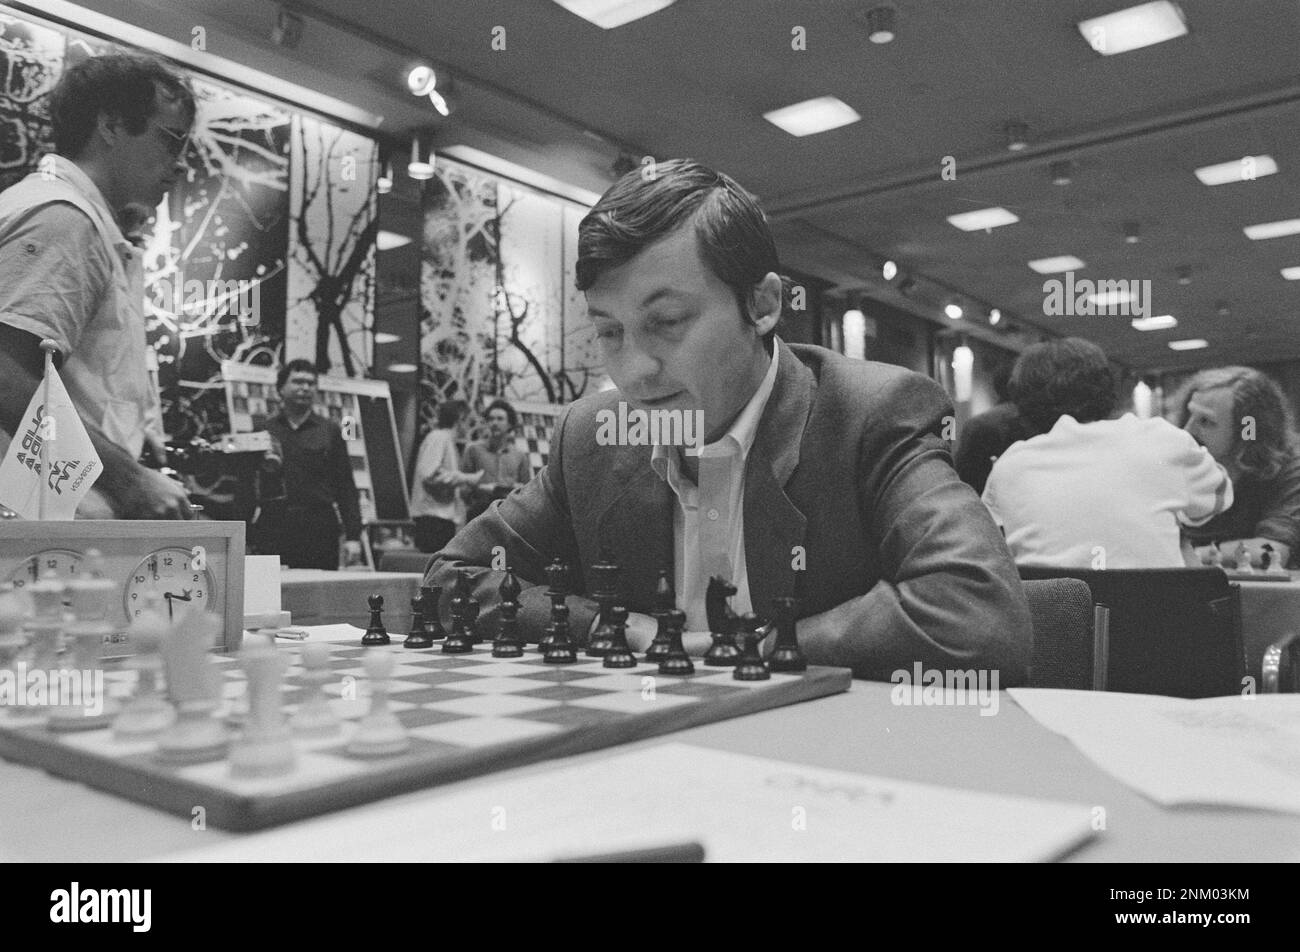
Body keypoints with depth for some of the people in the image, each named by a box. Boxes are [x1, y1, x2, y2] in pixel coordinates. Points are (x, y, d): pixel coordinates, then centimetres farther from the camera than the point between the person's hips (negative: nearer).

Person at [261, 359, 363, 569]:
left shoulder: (330, 431, 10)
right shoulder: (264, 430, 10)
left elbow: (345, 487, 5)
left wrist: (353, 536, -3)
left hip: (320, 529, 0)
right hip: (274, 531, 0)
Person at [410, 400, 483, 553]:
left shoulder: (446, 440, 21)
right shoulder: (438, 437, -7)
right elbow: (428, 474, -20)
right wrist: (466, 478, -15)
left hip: (445, 514, 10)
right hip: (433, 514, -10)